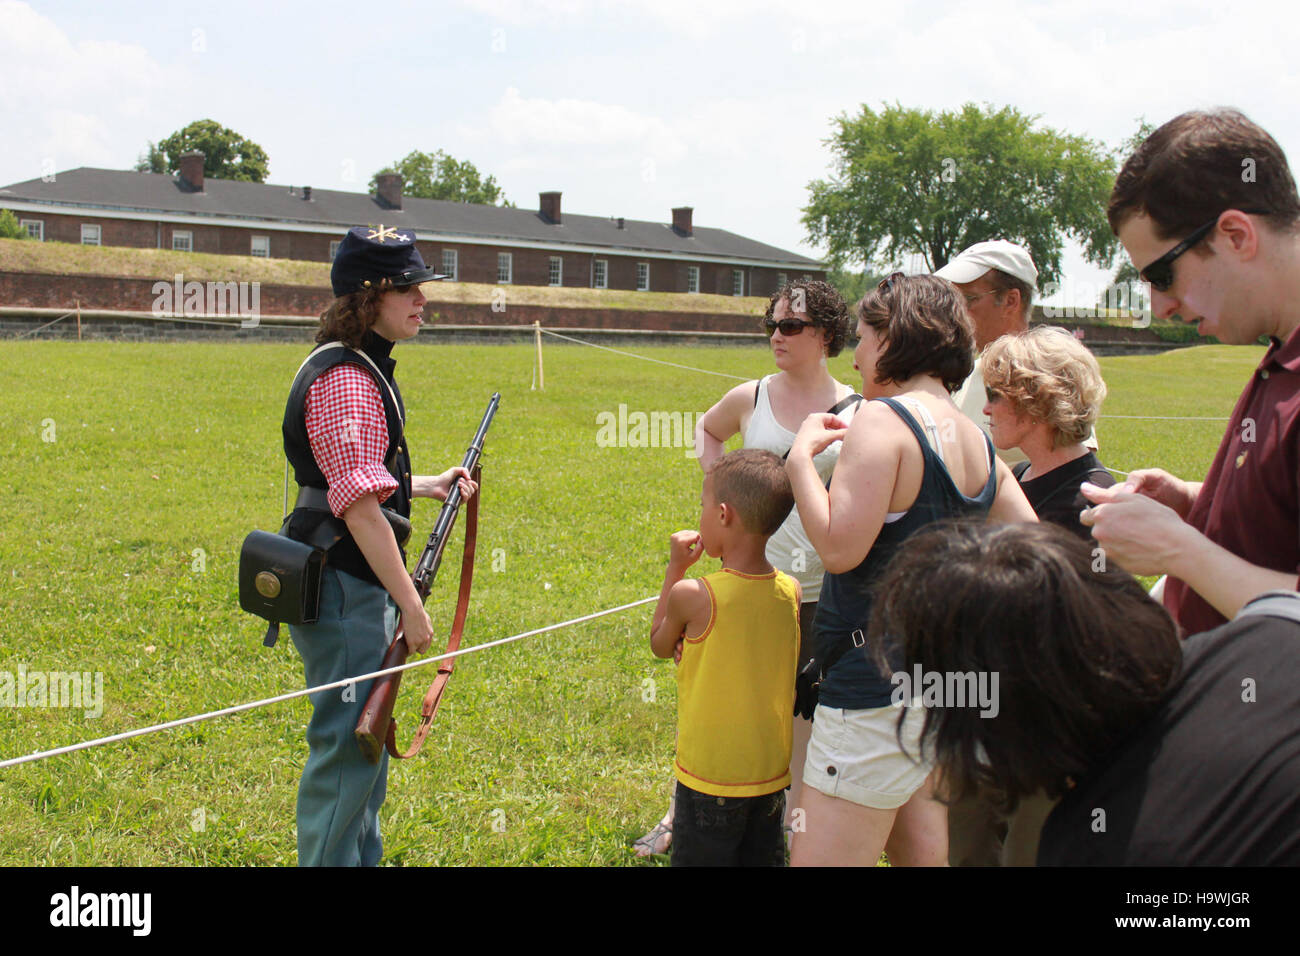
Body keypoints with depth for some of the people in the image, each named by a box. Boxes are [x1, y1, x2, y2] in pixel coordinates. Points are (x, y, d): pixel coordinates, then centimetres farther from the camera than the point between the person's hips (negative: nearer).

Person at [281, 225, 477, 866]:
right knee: (346, 748, -3)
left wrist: (429, 485, 19)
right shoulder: (345, 380, -18)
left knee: (364, 743, 20)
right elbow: (359, 504, -24)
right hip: (345, 592, -11)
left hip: (358, 589, 11)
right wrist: (410, 605, -22)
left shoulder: (362, 370, 15)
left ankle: (361, 859, 33)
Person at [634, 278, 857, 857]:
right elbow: (706, 428, 22)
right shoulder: (749, 399, 0)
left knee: (806, 711, 12)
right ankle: (683, 815, 27)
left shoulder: (856, 412, -5)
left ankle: (793, 827, 31)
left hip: (821, 591, -1)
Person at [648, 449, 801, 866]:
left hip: (709, 775, -5)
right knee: (762, 857, 18)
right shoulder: (790, 591, -5)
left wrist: (675, 569, 3)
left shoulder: (693, 596, -20)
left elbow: (659, 645, 1)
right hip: (772, 771, 5)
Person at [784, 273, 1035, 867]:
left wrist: (800, 456, -11)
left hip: (876, 689, -9)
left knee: (821, 856, -3)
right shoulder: (976, 440, 9)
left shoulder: (883, 421, -15)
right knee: (922, 853, 19)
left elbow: (839, 546, -22)